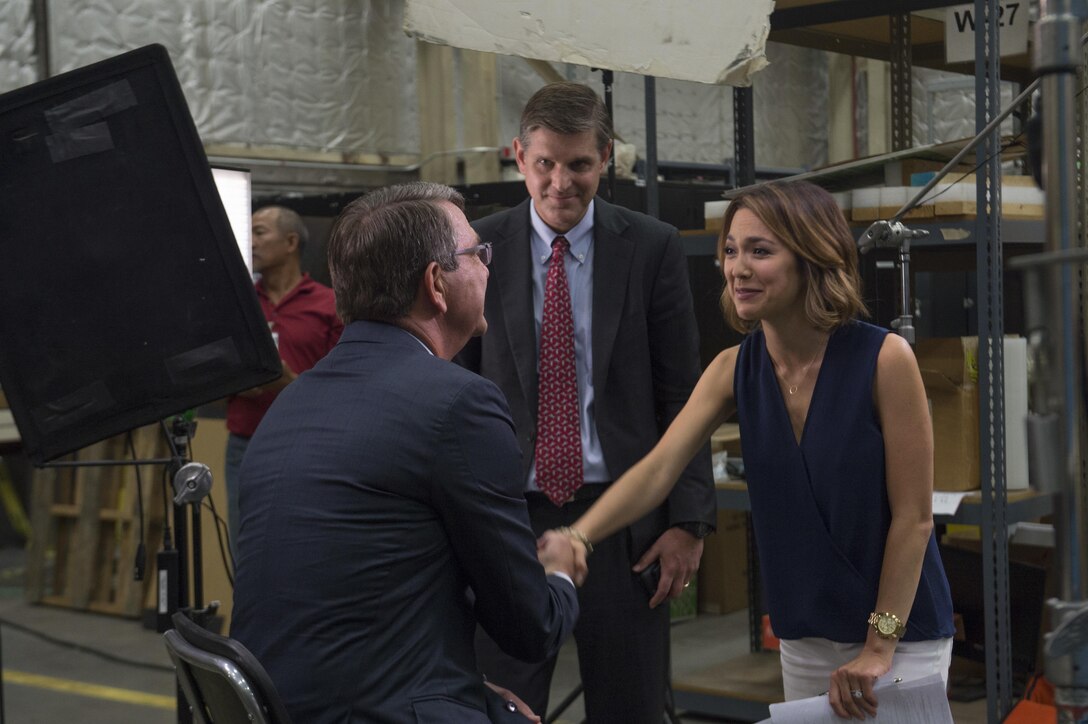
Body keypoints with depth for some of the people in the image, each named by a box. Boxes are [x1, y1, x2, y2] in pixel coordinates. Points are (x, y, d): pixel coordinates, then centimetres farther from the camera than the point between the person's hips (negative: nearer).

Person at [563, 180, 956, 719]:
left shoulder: (884, 359, -17)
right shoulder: (735, 369, -3)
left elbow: (913, 516, -15)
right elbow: (658, 469, -14)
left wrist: (879, 648, -15)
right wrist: (576, 537, -30)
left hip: (900, 634, -5)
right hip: (803, 636, 5)